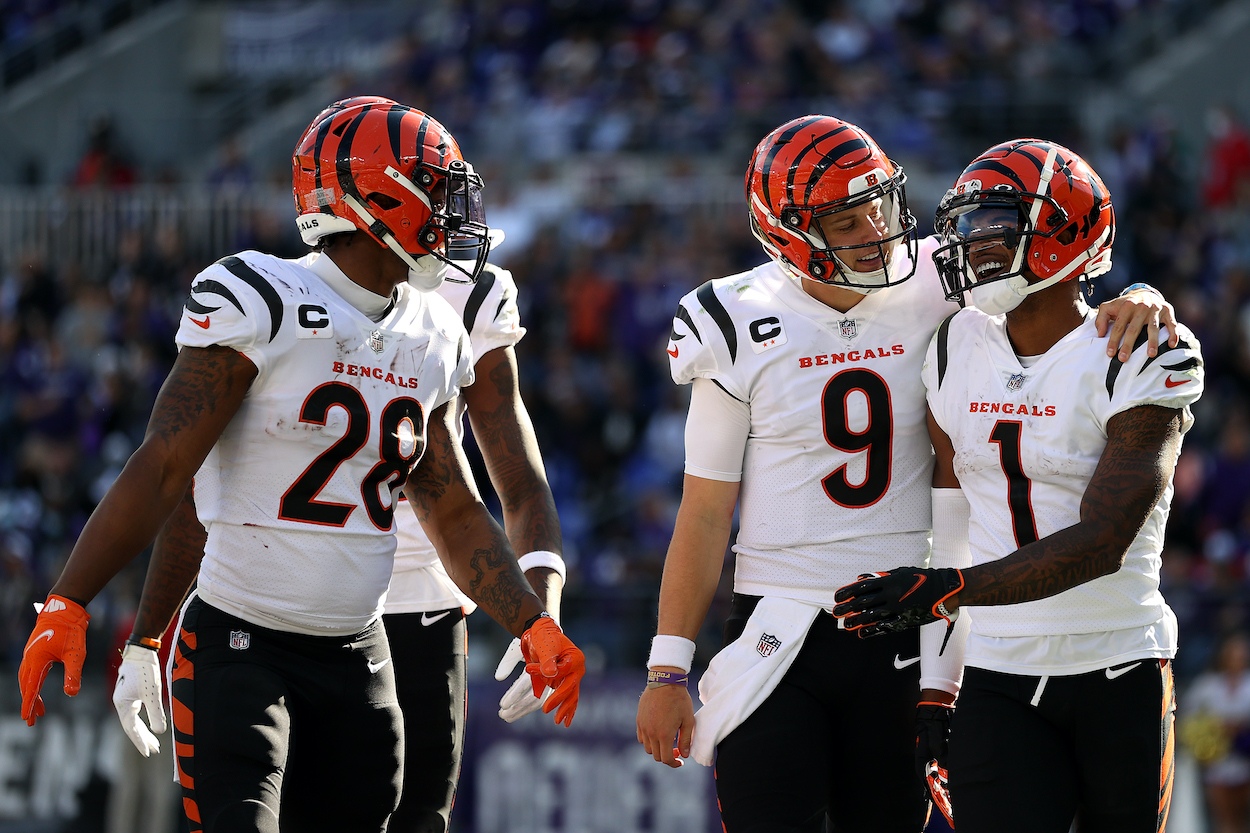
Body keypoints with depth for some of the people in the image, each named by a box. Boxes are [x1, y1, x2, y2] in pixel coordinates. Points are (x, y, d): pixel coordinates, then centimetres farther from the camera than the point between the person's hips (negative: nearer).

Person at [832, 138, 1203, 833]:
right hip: (1002, 682, 3)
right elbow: (949, 527, 11)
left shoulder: (1139, 362, -10)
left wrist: (948, 590, -28)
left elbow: (1101, 543, -19)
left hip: (1122, 677, -3)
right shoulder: (959, 352, 6)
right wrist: (935, 688, 8)